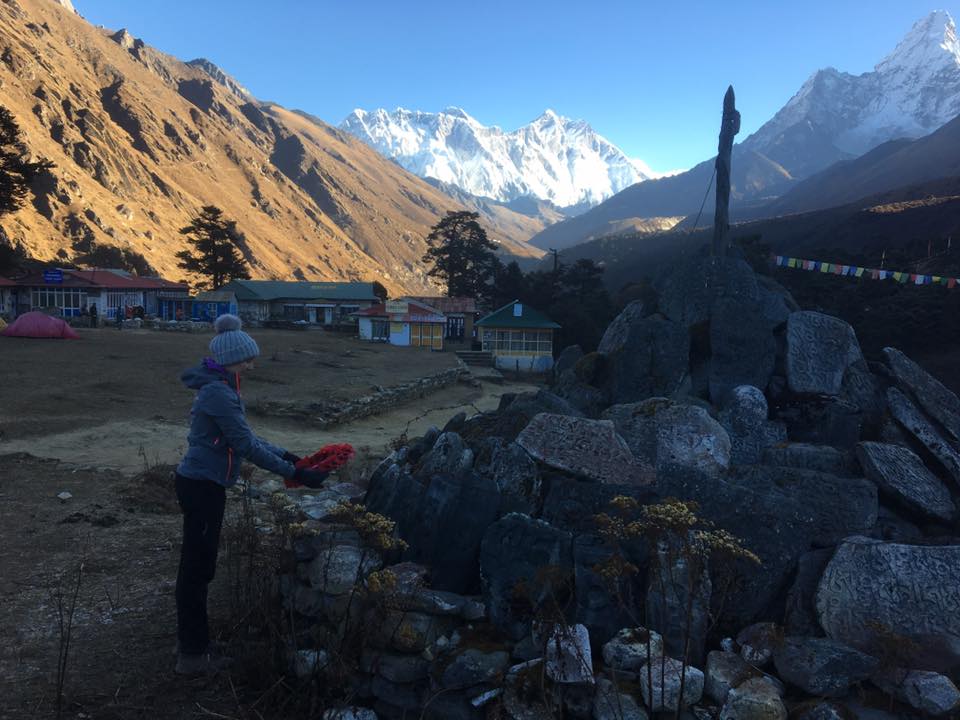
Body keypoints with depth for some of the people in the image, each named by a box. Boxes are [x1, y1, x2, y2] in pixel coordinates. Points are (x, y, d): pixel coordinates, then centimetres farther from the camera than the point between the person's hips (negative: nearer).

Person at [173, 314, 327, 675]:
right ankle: (193, 655, 13)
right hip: (203, 486, -10)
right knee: (197, 567, 0)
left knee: (198, 566, 17)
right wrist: (294, 473, -18)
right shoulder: (218, 393, -21)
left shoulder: (218, 388, 11)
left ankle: (193, 645, 31)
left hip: (201, 483, 10)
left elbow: (244, 435, 17)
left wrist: (283, 454, 11)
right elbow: (246, 445, -22)